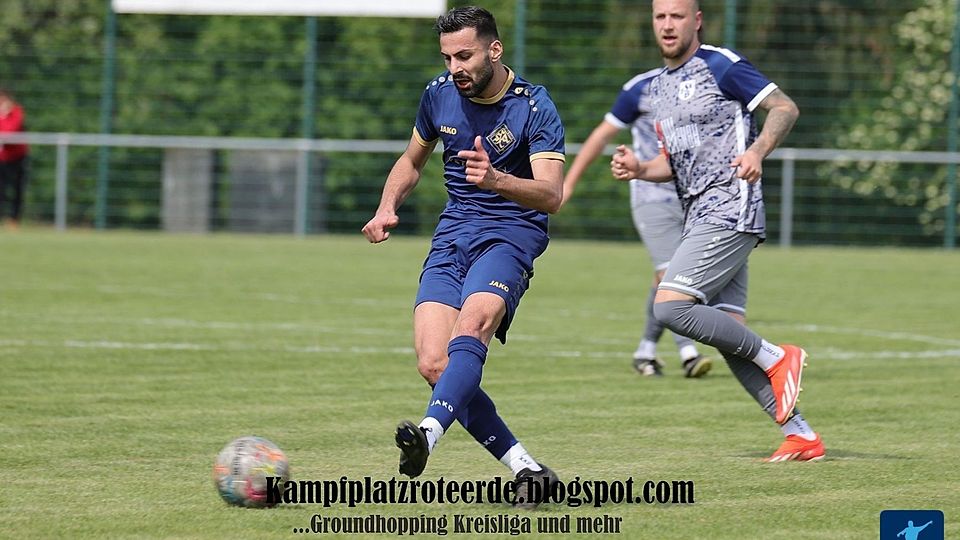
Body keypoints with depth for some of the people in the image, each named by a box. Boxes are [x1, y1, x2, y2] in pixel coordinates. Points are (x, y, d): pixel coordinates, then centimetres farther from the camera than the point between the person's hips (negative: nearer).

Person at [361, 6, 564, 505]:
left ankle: (428, 435, -55)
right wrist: (387, 207, 6)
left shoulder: (535, 107, -9)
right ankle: (525, 468, -10)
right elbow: (412, 160, 25)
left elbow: (551, 194, -20)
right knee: (433, 364, -15)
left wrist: (496, 180, -39)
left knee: (471, 326, -35)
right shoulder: (439, 94, 7)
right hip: (452, 237, 5)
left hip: (511, 234, -5)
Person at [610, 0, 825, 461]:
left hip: (729, 211, -9)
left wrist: (758, 150, -25)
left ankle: (777, 359, -6)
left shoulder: (720, 65, -6)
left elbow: (785, 107, -8)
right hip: (699, 216, 9)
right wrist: (639, 169, 5)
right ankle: (801, 436, 4)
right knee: (727, 331, 2)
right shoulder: (659, 87, 19)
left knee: (670, 306, -18)